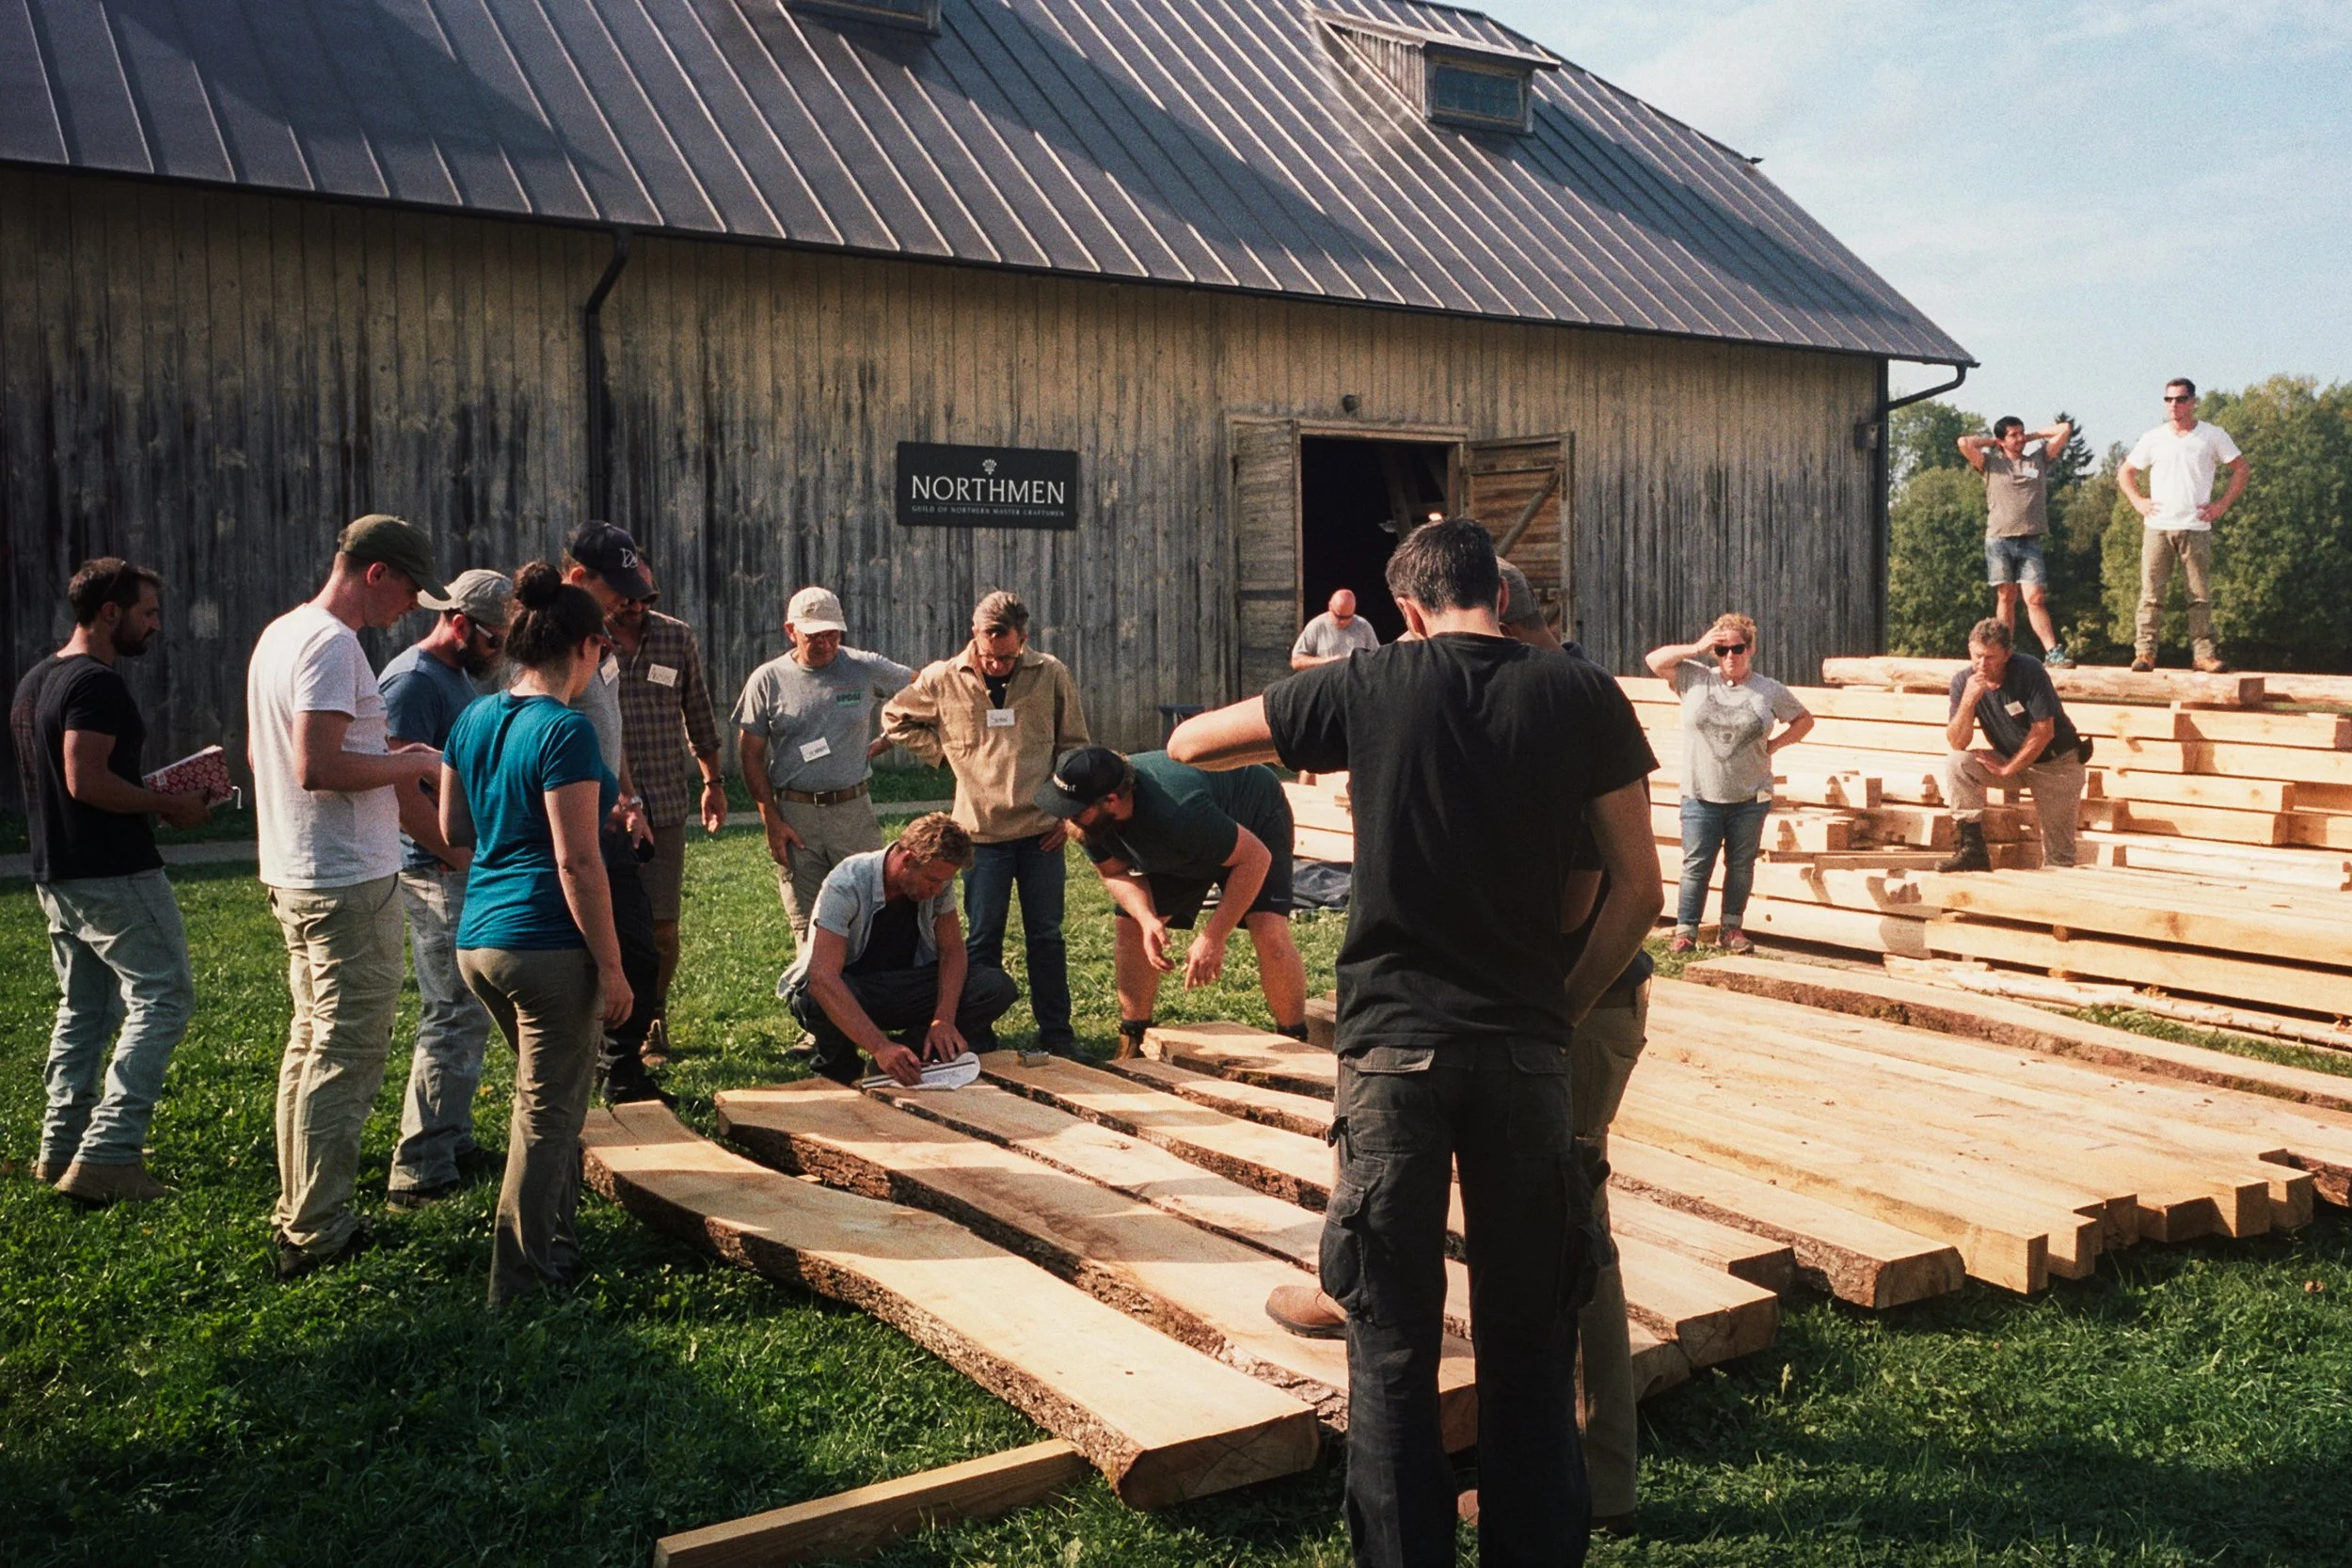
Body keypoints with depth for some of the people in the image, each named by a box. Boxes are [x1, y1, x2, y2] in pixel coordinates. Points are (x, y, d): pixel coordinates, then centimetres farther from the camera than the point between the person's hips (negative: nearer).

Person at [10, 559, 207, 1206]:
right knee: (162, 998, -5)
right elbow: (87, 781, -24)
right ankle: (108, 1154, -10)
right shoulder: (97, 683, -16)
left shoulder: (35, 681, 16)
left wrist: (152, 791, 16)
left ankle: (60, 1151, 21)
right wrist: (167, 805, -14)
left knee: (84, 1008, 17)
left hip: (56, 876, 10)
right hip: (113, 876, -10)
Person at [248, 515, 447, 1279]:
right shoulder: (332, 645, -17)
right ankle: (316, 1234, 1)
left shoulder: (279, 634, 15)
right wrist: (410, 762, -13)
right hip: (349, 882, -11)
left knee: (313, 1041, 17)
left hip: (294, 873, 11)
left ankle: (297, 1216, 25)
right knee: (347, 1052, -4)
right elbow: (317, 767, -27)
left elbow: (262, 756, 24)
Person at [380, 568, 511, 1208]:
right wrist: (465, 858, -18)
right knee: (455, 1017, -8)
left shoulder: (461, 676, 16)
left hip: (468, 870, 10)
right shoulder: (413, 681, -15)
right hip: (437, 874, -10)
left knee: (466, 1014, 15)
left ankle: (451, 1143, 25)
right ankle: (420, 1170, -3)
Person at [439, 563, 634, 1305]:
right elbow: (577, 863, -19)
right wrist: (612, 967, -13)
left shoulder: (473, 719, 9)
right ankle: (519, 1280, 9)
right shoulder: (565, 730, -16)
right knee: (548, 1112, 3)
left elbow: (453, 829, 18)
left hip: (478, 938, 9)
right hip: (548, 943, -8)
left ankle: (554, 1237, 35)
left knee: (546, 1093, 24)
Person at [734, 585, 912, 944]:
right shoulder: (768, 680, 2)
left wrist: (882, 744, 7)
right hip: (793, 815, 0)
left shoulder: (866, 669, 3)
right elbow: (752, 756, 4)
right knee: (808, 931, 3)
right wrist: (771, 821, -3)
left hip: (854, 810, 0)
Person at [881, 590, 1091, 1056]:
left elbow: (1073, 746, 8)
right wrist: (944, 753, 3)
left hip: (1042, 832, 0)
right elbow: (896, 719, 14)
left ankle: (1057, 1032, 17)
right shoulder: (943, 680, -2)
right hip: (982, 834, 0)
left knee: (1046, 936, 7)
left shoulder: (1052, 675, -1)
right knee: (983, 938, 5)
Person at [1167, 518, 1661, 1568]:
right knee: (1528, 1342, 13)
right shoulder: (1582, 696, 1)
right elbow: (1638, 887, 0)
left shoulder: (1369, 687, -1)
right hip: (1526, 1048, 1)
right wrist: (1563, 1008, 10)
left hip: (1391, 1046, -1)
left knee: (1392, 1344, 9)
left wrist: (1302, 746, 26)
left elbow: (1191, 744, 10)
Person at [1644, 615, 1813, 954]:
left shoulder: (1770, 691, 4)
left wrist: (1772, 745, 2)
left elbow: (1804, 720, 15)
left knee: (1741, 865, 9)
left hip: (1750, 799, 1)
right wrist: (1696, 648, -7)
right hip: (1701, 796, -1)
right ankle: (1685, 930, 5)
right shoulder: (1696, 679, 2)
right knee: (1696, 866, 0)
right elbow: (1655, 661, -1)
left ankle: (1732, 928, 20)